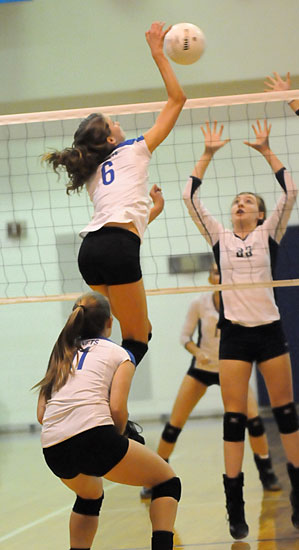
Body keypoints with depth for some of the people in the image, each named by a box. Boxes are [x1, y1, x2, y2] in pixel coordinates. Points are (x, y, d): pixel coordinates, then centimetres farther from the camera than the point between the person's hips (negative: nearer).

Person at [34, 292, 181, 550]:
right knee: (168, 481, 14)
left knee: (89, 495, 37)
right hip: (94, 436, -6)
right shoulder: (119, 353, 13)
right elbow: (117, 409, -2)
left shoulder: (61, 355, 26)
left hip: (54, 451, 6)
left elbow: (41, 414, 17)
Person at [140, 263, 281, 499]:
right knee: (174, 424, -3)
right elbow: (185, 336, -4)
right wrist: (197, 352, -23)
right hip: (201, 368, 1)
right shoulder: (199, 304, -12)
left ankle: (267, 473, 0)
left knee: (254, 418, -19)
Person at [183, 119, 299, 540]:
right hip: (234, 334, 1)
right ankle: (235, 508, -2)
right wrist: (208, 154, -3)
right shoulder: (220, 237, 9)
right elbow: (190, 197, 2)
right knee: (234, 417, -3)